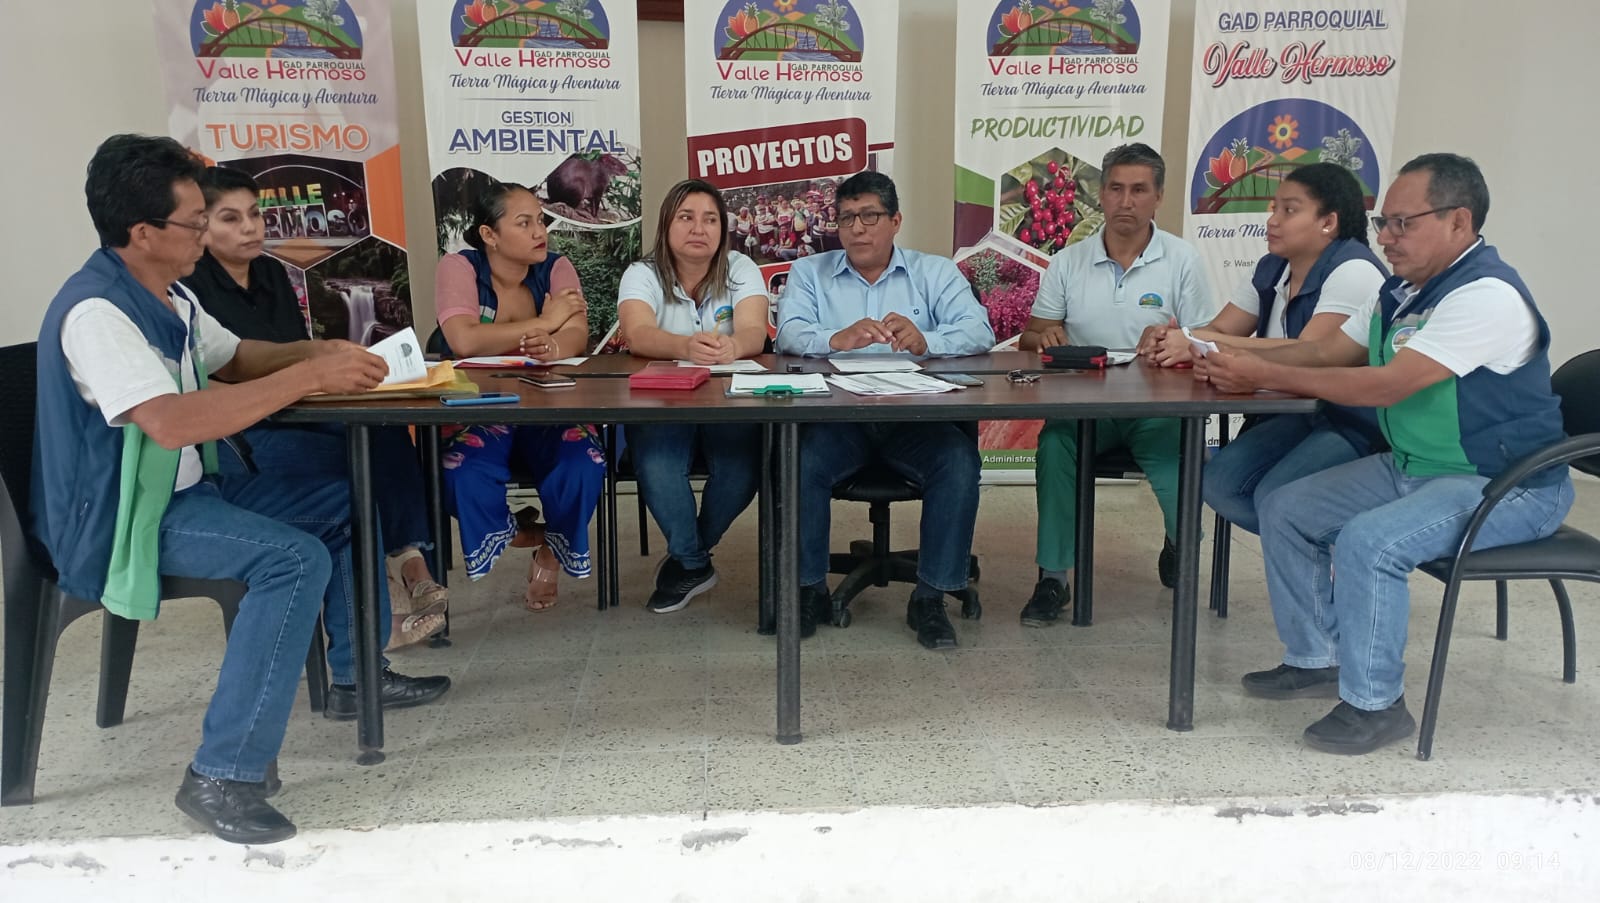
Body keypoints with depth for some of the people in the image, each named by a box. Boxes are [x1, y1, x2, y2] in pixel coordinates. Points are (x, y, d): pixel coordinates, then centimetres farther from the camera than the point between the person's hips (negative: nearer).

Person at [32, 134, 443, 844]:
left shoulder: (166, 295, 8)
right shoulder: (95, 312, -23)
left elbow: (235, 358, 21)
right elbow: (172, 422, -35)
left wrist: (323, 352, 1)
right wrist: (309, 377, -31)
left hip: (183, 488, 10)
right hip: (119, 519, -10)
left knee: (344, 503, 10)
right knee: (296, 559, -29)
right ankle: (223, 778, -24)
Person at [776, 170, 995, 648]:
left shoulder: (935, 272, 13)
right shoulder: (810, 272, 15)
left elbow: (979, 331, -3)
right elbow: (789, 334, -4)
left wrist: (925, 341, -24)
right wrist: (837, 339, -26)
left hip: (916, 417, 0)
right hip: (837, 417, 0)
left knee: (959, 461, -28)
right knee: (799, 461, -29)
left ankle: (931, 597, -14)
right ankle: (810, 589, -8)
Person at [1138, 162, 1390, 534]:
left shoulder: (1354, 271, -18)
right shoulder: (1271, 269, 8)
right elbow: (1219, 330, 4)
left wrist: (1203, 343, -30)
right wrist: (1170, 338, -20)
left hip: (1358, 424, -8)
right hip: (1301, 414, 8)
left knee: (1275, 496, -27)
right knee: (1218, 481, -11)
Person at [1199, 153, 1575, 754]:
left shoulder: (1487, 294, -23)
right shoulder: (1403, 290, 8)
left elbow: (1387, 385, -30)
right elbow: (1328, 350, 12)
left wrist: (1266, 376, -27)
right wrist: (1238, 362, -5)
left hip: (1504, 486, -10)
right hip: (1411, 468, 10)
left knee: (1367, 540, -31)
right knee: (1284, 509, 3)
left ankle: (1374, 704, -13)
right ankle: (1315, 659, 15)